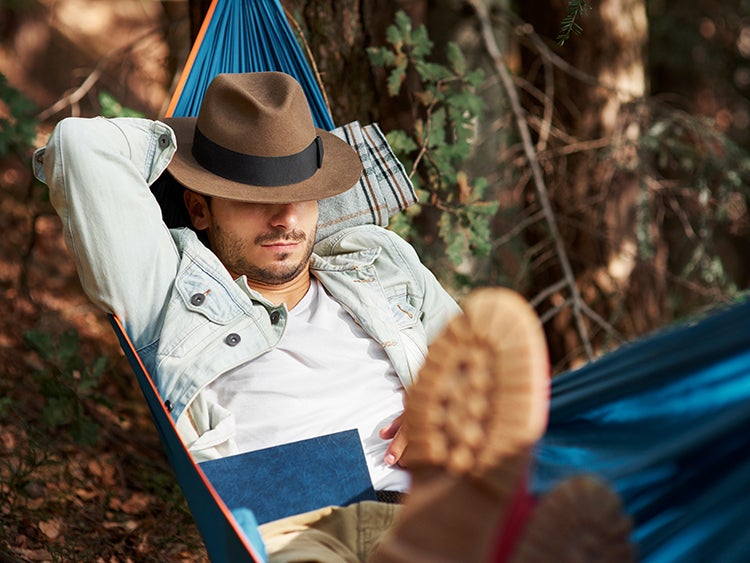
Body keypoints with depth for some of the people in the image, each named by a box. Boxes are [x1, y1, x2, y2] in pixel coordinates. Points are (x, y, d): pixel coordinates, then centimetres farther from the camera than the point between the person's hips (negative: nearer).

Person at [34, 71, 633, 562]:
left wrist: (452, 415, 10)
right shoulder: (172, 285, 20)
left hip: (415, 510, 3)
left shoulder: (379, 258, 33)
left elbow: (477, 365, 35)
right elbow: (79, 145, 12)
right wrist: (175, 141, 31)